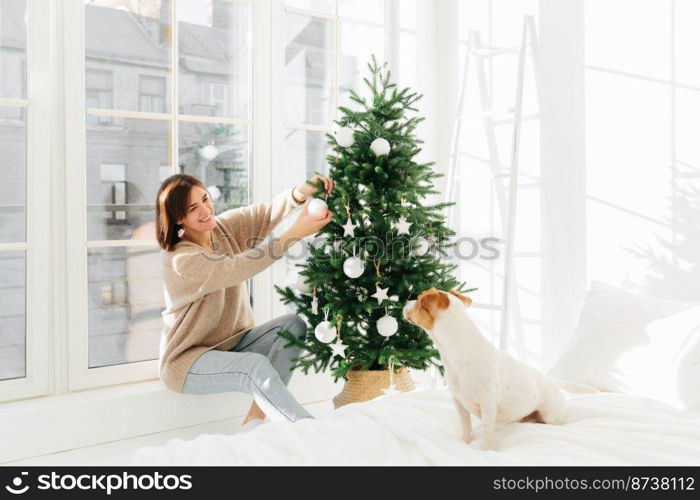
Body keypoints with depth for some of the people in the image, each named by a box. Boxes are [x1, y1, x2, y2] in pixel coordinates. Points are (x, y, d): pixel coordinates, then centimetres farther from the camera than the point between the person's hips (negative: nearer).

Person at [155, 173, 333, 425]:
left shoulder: (224, 226, -2)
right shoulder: (180, 260, -22)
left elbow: (267, 212, -16)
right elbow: (237, 268, -35)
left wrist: (303, 190, -37)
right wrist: (295, 233, -42)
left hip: (233, 343, 7)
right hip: (188, 358, -7)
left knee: (293, 324, -14)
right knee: (256, 366, -33)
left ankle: (255, 420, -13)